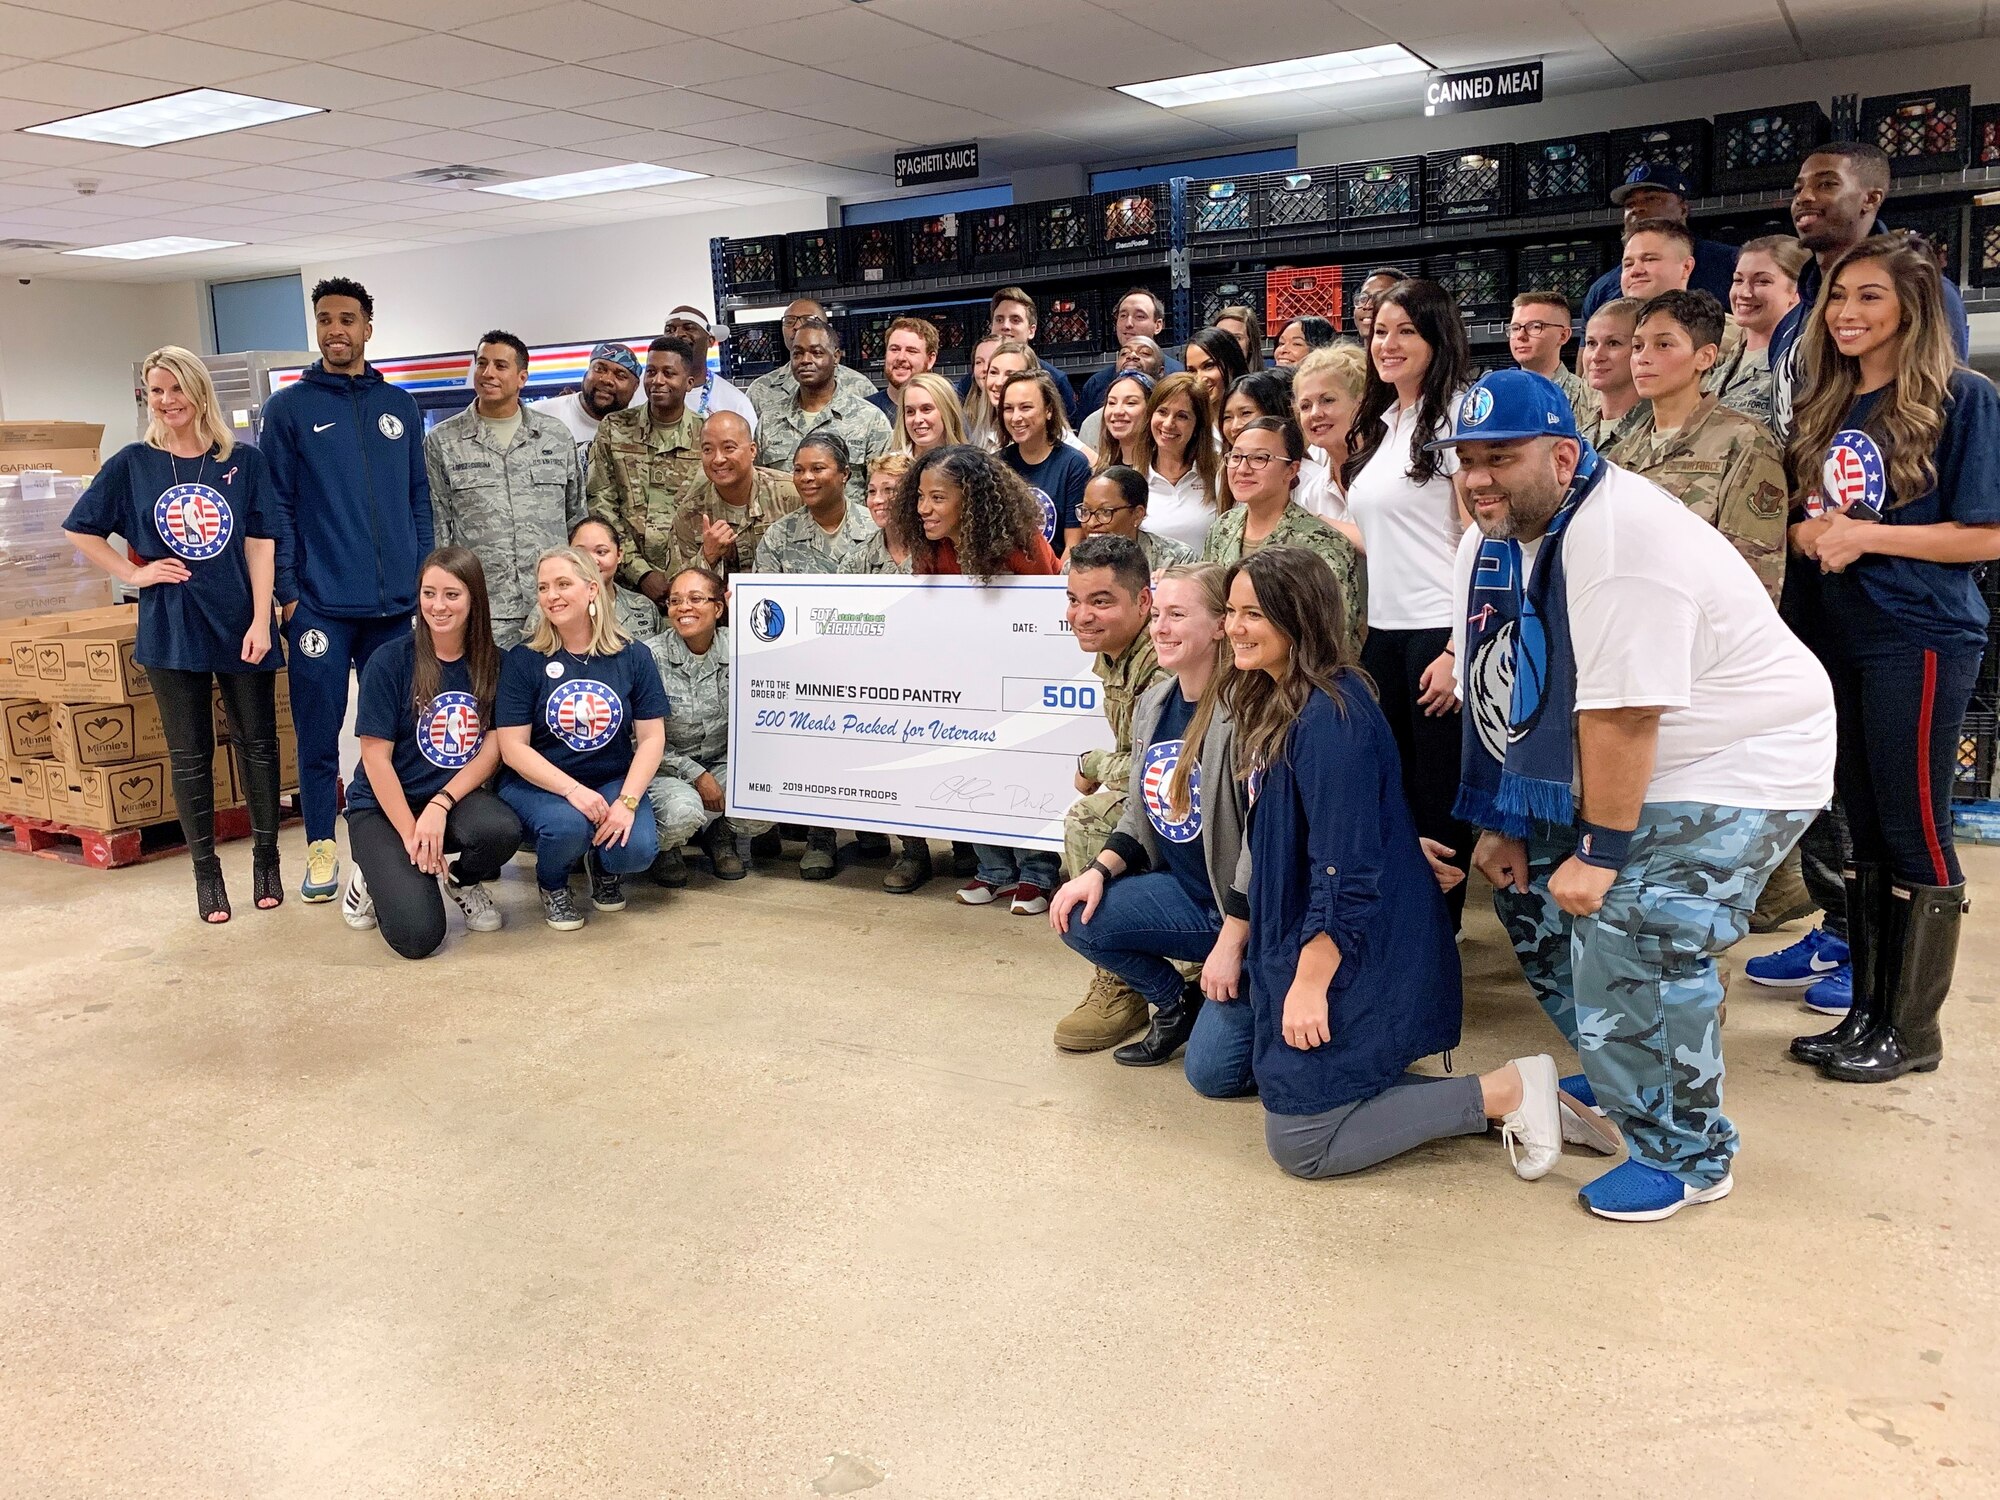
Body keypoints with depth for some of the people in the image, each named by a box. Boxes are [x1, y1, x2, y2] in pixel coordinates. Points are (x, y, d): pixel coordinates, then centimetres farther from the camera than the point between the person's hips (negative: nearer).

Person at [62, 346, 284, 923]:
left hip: (240, 626, 0)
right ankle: (206, 870, 17)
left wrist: (261, 620, -8)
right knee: (190, 756, 7)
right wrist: (133, 574, -1)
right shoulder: (133, 463, 3)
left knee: (258, 744, 6)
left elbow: (261, 544, -1)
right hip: (171, 630, 1)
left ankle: (266, 859, 20)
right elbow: (79, 530, 10)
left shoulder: (244, 461, 1)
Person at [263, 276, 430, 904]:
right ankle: (321, 847, 15)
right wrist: (287, 591, -7)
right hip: (320, 603, -2)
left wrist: (423, 578, 7)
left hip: (394, 600, 3)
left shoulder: (399, 405, 11)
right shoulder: (289, 408, 2)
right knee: (319, 729, 3)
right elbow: (277, 505, -1)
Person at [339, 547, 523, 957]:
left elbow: (492, 749, -4)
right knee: (418, 935, -22)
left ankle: (462, 881, 3)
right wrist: (410, 835, -16)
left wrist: (439, 806, -19)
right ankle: (374, 878, 14)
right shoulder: (390, 661, -11)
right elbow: (376, 757, -11)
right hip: (385, 805, -3)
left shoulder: (492, 663, -1)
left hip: (456, 798, 3)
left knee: (503, 831, -34)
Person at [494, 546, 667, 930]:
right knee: (568, 825, -34)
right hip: (538, 784, -1)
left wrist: (626, 801, -18)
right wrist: (573, 790, -23)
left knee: (637, 850, -26)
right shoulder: (523, 660, -5)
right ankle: (552, 884, 4)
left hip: (613, 781, 2)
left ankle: (602, 863, 15)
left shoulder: (634, 657, -1)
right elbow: (513, 747, -10)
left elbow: (651, 738, -3)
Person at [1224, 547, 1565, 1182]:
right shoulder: (1276, 706, 8)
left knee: (1301, 1141, -4)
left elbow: (1345, 873, -24)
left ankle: (1507, 1091, 2)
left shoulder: (1329, 718, -22)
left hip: (1354, 959, -10)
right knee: (1217, 1069, 15)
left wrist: (1309, 986, -21)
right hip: (1297, 940, 10)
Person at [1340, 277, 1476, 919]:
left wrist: (1457, 650, -18)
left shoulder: (1455, 417, -7)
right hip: (1380, 633, 7)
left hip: (1438, 634, -7)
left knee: (1439, 796, 1)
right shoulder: (1376, 425, 16)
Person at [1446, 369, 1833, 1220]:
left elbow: (1622, 715, -29)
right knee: (1528, 885, 11)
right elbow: (1495, 699, 3)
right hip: (1596, 768, 9)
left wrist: (1601, 853, -25)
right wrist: (1503, 820, 2)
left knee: (1630, 941, -17)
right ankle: (1616, 1085, 31)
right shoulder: (1487, 549, 0)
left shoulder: (1622, 538, -29)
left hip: (1737, 765, -9)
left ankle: (1688, 1156, 6)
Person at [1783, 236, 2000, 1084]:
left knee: (1914, 833, 0)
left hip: (1921, 641, -6)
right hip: (1838, 639, 6)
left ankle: (1913, 1030, 13)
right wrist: (1809, 534, -5)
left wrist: (1865, 536, -17)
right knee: (1864, 831, 12)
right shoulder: (1824, 404, 11)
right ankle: (1865, 1009, 22)